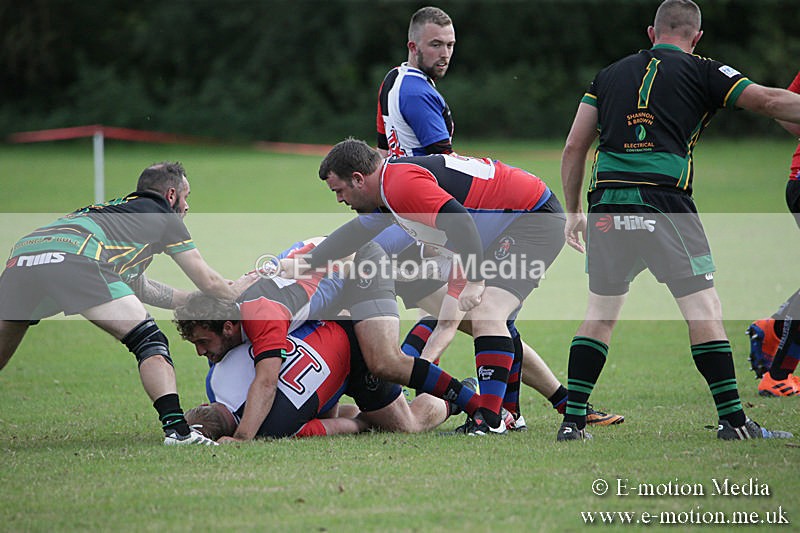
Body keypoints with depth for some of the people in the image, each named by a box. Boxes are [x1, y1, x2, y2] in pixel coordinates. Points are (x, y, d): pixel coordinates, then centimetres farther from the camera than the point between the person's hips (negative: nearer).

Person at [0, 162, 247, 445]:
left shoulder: (114, 209, 41)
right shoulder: (162, 214, 23)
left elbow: (138, 288, 51)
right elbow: (209, 282, 25)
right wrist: (236, 292, 45)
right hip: (73, 259, -7)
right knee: (150, 342, 1)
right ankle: (176, 428, -14)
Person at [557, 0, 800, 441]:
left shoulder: (610, 75, 18)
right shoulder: (700, 73, 7)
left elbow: (574, 148, 17)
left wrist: (573, 212, 23)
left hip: (606, 204, 4)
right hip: (664, 203, -4)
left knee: (599, 315, 13)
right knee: (704, 310, 2)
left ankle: (572, 421, 8)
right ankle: (732, 419, -3)